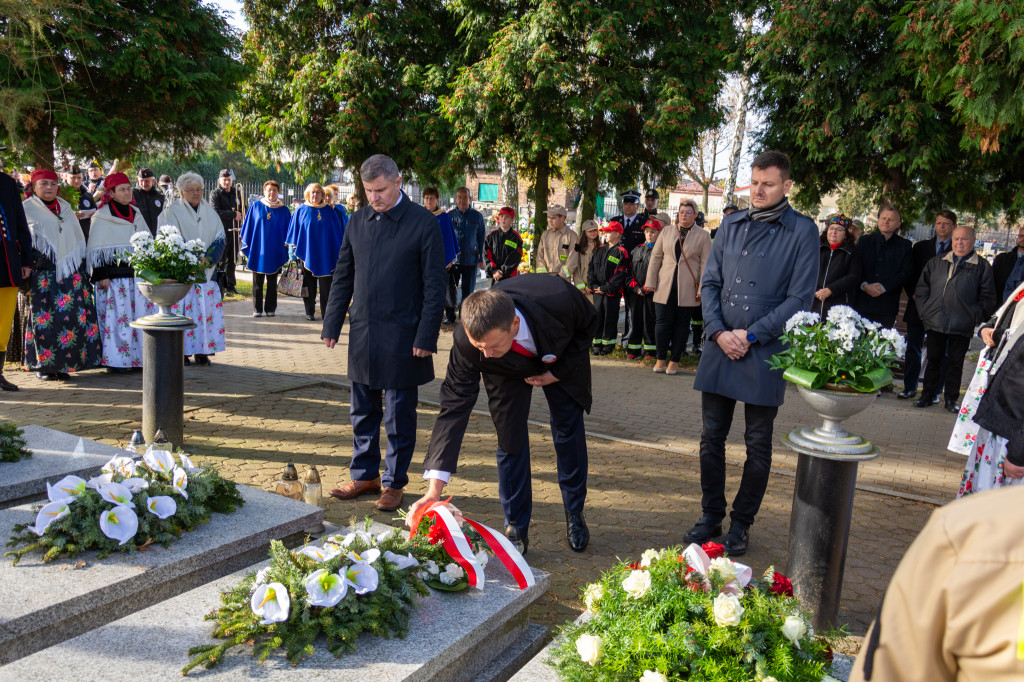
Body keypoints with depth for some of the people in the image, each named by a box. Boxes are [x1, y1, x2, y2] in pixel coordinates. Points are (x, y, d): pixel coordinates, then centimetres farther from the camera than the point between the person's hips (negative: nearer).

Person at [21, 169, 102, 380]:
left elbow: (79, 240, 21)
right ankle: (43, 365, 5)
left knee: (72, 314, -3)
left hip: (70, 272, 4)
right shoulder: (27, 209, 7)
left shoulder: (66, 208, 20)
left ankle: (63, 364, 6)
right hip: (42, 274, -4)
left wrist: (83, 270, 15)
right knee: (44, 317, -5)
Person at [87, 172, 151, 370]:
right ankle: (114, 360, 0)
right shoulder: (101, 217, -1)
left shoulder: (136, 214, 15)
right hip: (113, 277, -5)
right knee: (115, 316, -6)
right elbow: (95, 250, -4)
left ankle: (136, 358, 10)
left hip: (135, 274, 5)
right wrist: (101, 276, -11)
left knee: (138, 316, 3)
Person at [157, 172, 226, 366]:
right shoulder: (172, 210, 1)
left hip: (206, 270, 4)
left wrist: (209, 258, -9)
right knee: (180, 308, -7)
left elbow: (220, 237, 8)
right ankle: (181, 351, 0)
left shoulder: (209, 211, 15)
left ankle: (202, 350, 8)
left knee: (206, 309, 1)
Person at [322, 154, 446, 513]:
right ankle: (365, 474, 31)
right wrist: (332, 324, 8)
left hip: (402, 336, -5)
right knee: (363, 413, 15)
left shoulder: (423, 223, -7)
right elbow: (343, 277, 14)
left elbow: (434, 285, -8)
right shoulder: (358, 221, 8)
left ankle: (394, 482, 21)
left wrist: (426, 337, -13)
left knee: (399, 416, 7)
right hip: (362, 333, 5)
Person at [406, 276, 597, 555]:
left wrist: (558, 372, -21)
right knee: (510, 437, -6)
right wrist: (434, 491, -42)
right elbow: (454, 409, -36)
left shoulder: (561, 299, -44)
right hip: (508, 371, 0)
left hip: (562, 361, 0)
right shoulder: (465, 343, -40)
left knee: (569, 429, 4)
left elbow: (589, 323, -18)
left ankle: (575, 514, 25)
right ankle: (516, 529, 10)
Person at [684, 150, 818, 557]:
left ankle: (741, 524, 23)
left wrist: (752, 335, -13)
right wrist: (718, 332, -6)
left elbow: (800, 299, -7)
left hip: (765, 352, -4)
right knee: (711, 437, 9)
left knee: (758, 445, 7)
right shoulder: (731, 225, 11)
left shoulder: (802, 231, -3)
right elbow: (710, 283, 10)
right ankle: (711, 517, 25)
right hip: (720, 346, 4)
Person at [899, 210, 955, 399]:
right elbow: (910, 274, 11)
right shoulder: (921, 247, 10)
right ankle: (910, 388, 15)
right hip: (918, 306, 3)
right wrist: (914, 294, -3)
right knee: (913, 349, 6)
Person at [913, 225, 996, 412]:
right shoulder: (936, 263, 11)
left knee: (955, 363, 6)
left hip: (962, 326, -2)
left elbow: (988, 297, 3)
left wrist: (975, 317, -4)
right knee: (933, 361, 9)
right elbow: (922, 288, 14)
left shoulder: (982, 266, 4)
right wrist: (924, 311, 4)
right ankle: (927, 396, 18)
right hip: (935, 323, 2)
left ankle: (951, 399, 16)